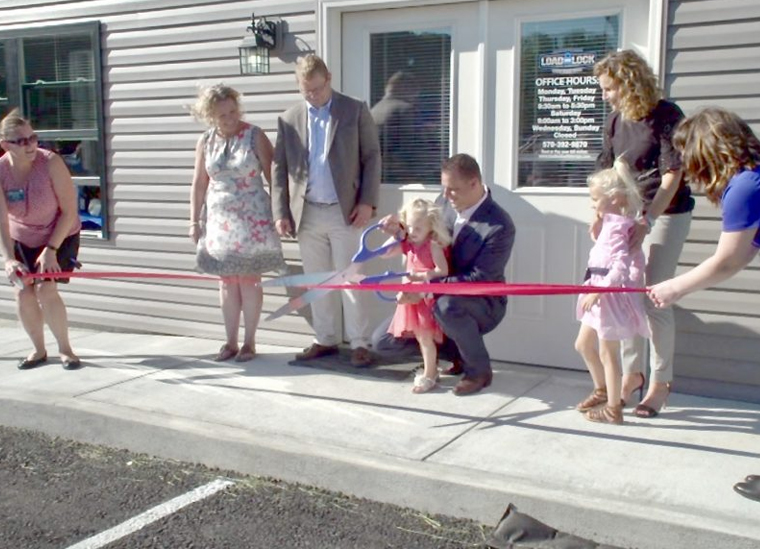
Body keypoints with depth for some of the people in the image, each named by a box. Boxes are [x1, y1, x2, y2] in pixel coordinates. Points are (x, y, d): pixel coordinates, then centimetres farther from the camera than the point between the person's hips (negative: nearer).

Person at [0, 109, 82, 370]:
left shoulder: (51, 163, -25)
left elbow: (69, 211, -21)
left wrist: (51, 249, -24)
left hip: (60, 236, -3)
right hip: (23, 240, 3)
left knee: (45, 289, -17)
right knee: (24, 292, -5)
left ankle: (65, 348, 2)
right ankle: (39, 350, 18)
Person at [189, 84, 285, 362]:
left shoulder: (255, 136, -7)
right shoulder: (205, 141, 3)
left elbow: (272, 176, -5)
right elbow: (199, 184, 8)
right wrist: (195, 220, 7)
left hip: (252, 218, -3)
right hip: (220, 218, 3)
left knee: (249, 280, 1)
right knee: (228, 281, 8)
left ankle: (249, 341, 11)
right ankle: (230, 341, 16)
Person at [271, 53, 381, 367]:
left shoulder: (355, 111, 1)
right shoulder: (288, 119, 8)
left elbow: (371, 157, 0)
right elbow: (279, 168, 8)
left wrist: (367, 202, -8)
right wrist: (280, 212, 1)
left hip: (345, 212, -3)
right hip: (306, 213, 3)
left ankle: (359, 344, 8)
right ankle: (325, 340, 22)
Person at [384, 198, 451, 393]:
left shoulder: (433, 245, -17)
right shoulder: (408, 244, 4)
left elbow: (442, 271, -22)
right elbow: (384, 252, 7)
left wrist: (420, 276, -29)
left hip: (428, 296, -8)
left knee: (425, 336, -5)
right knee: (420, 336, 14)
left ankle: (428, 377, 5)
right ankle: (431, 370, 29)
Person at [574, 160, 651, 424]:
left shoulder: (616, 227, -19)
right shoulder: (618, 223, 11)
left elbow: (621, 266, -28)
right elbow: (636, 261, 13)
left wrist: (598, 291, -27)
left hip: (610, 294, -10)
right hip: (602, 295, 10)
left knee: (607, 352, 1)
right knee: (583, 344, 20)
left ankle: (613, 408, 13)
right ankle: (602, 390, 37)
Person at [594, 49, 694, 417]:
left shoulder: (666, 116, -13)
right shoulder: (615, 120, 5)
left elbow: (672, 176, -17)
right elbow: (607, 172, 7)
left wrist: (647, 222, -26)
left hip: (666, 215, -6)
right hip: (628, 214, 6)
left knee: (653, 299, -5)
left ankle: (660, 381, 10)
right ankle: (632, 372, 22)